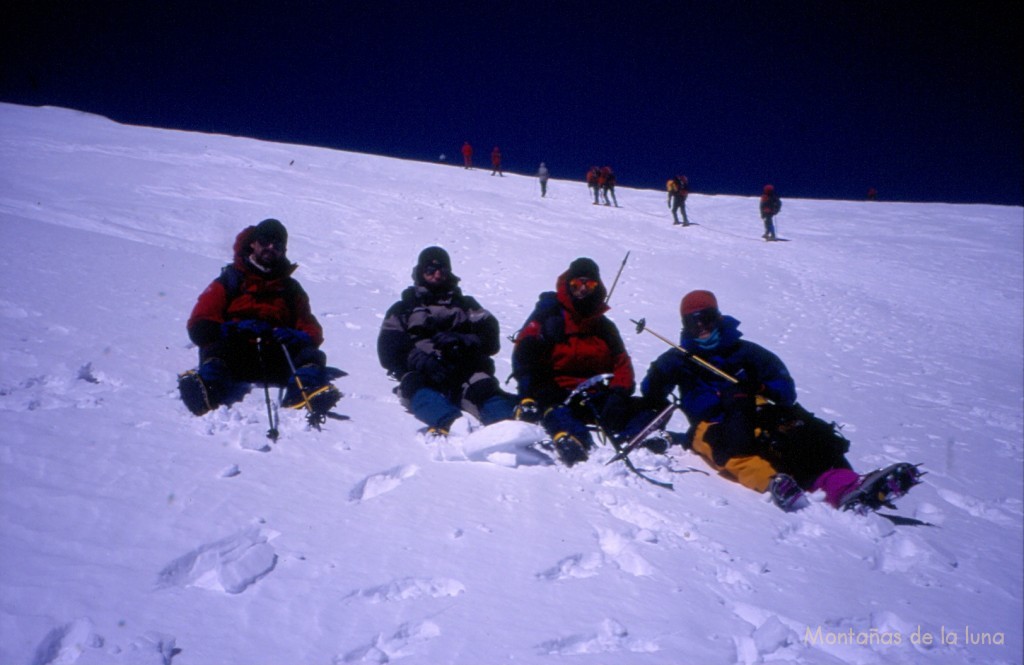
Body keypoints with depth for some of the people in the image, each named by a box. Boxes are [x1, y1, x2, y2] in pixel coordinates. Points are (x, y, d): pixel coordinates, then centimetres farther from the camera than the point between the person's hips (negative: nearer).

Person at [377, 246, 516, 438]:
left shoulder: (466, 305, 29)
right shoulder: (403, 309, 26)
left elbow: (491, 340, 13)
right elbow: (388, 350, 8)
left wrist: (463, 340, -10)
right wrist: (417, 359, -13)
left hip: (464, 372, 1)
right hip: (422, 375, 0)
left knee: (483, 387, -31)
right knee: (414, 383, -35)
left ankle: (510, 423, -60)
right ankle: (444, 422, -62)